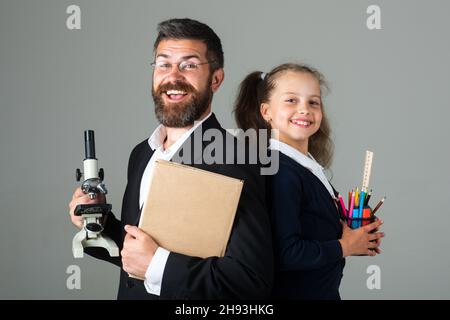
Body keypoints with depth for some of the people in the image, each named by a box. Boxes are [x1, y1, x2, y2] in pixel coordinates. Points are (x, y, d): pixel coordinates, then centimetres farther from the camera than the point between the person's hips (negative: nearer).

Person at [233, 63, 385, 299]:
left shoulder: (306, 167, 4)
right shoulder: (281, 172, -22)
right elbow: (284, 253, -28)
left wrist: (348, 233, -4)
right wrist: (344, 247, -15)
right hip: (293, 292, -8)